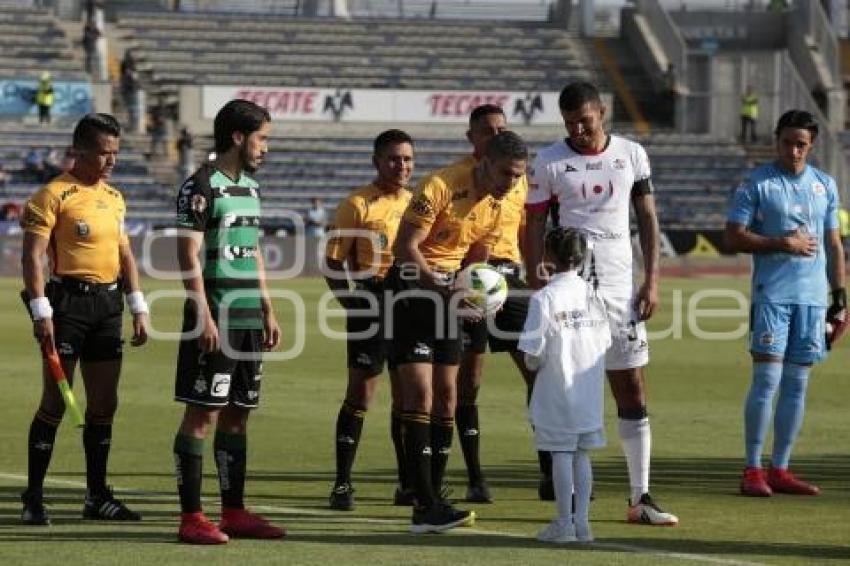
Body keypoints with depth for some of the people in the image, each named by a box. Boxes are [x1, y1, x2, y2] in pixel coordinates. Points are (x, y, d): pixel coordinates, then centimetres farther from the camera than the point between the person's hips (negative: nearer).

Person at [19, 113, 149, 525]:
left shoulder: (114, 198, 14)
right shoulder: (54, 195, -8)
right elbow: (32, 255, -11)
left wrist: (139, 309, 14)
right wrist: (41, 312, -17)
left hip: (107, 305, 7)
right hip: (69, 302, -7)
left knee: (104, 404, 8)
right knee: (55, 402, -6)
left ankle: (97, 496, 16)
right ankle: (33, 498, 0)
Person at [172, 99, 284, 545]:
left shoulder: (250, 187, 16)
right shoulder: (202, 186, -9)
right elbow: (188, 254, -13)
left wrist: (268, 311, 18)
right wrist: (205, 316, -18)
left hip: (249, 321, 8)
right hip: (214, 321, -8)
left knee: (237, 413, 10)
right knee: (202, 413, -6)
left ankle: (234, 512, 16)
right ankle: (191, 517, -4)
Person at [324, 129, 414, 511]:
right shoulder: (358, 204, -4)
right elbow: (334, 262, -5)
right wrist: (351, 305, -13)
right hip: (373, 299, -5)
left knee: (407, 395, 9)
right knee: (360, 393, -5)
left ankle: (408, 483, 17)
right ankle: (343, 484, -1)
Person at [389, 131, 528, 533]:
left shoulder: (500, 202, 2)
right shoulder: (441, 187, -22)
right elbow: (405, 247, -23)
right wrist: (439, 285, -31)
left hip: (449, 286, 8)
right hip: (413, 282, -8)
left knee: (446, 395, 7)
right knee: (420, 392, -14)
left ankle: (431, 503, 13)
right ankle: (425, 508, -16)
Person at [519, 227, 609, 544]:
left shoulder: (544, 298, -12)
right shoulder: (592, 295, 3)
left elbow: (533, 357, -15)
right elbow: (605, 343, 6)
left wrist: (533, 362, 6)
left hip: (557, 395, -4)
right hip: (590, 393, 4)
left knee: (561, 455, 1)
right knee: (581, 456, 11)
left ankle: (564, 523, 4)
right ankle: (581, 521, 11)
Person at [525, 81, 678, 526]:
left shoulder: (631, 154, 7)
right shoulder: (550, 162, 0)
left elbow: (647, 218, 10)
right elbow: (534, 227, 1)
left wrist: (651, 281, 2)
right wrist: (537, 289, -6)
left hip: (620, 288, 3)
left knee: (633, 388, 2)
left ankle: (640, 498, 5)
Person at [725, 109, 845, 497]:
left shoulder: (825, 185, 13)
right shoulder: (756, 184, 0)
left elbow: (834, 245, 17)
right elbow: (734, 238, -4)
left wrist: (840, 295, 12)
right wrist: (783, 243, -11)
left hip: (813, 296, 5)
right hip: (772, 294, -4)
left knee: (797, 384, 5)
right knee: (767, 378, -9)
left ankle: (779, 469, 10)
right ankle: (752, 469, -5)